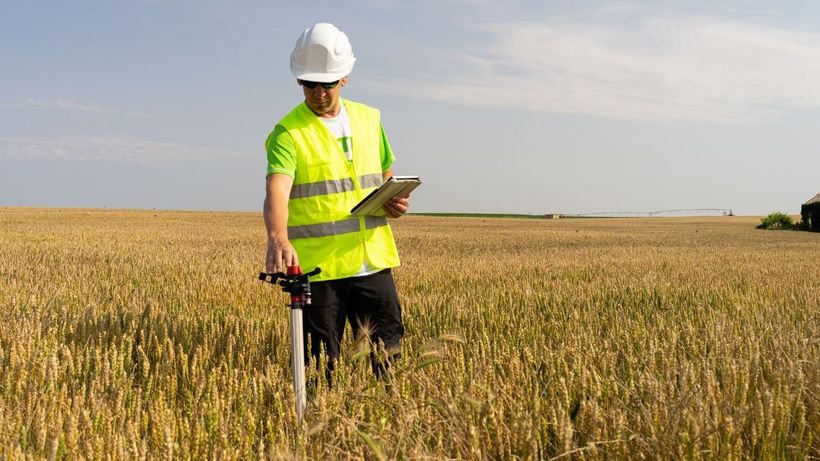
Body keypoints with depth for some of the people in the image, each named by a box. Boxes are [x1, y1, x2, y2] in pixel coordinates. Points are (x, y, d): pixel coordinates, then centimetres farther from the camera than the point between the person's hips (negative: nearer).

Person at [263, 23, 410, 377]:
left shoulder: (370, 119, 11)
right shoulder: (288, 132, -7)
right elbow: (277, 190, -23)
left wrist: (394, 199, 2)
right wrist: (278, 239, -42)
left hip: (373, 262, 4)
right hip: (318, 268, -4)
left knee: (389, 355, 10)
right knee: (323, 365, 4)